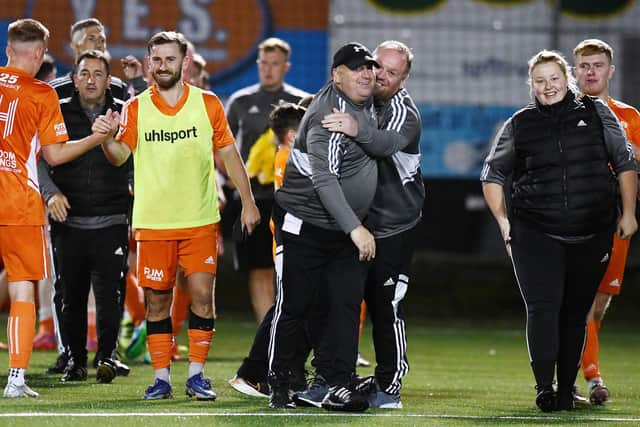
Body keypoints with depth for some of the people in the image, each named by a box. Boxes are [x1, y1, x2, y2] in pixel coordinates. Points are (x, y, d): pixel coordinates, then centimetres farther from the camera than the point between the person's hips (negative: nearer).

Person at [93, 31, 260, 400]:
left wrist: (248, 201, 6)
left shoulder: (208, 104, 4)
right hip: (153, 222, 0)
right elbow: (120, 155, -8)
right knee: (157, 299, 2)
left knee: (202, 294, -7)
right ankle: (161, 377, 9)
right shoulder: (136, 108, 3)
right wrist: (106, 138, -30)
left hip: (200, 220, 0)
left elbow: (229, 154, 9)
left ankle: (196, 375, 2)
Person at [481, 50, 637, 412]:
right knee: (543, 307, -14)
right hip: (536, 233, -1)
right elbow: (493, 174, 16)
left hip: (591, 234, 1)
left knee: (576, 312, 7)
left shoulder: (597, 113, 5)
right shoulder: (520, 125, 6)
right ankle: (545, 389, -14)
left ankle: (567, 389, 16)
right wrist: (503, 220, 7)